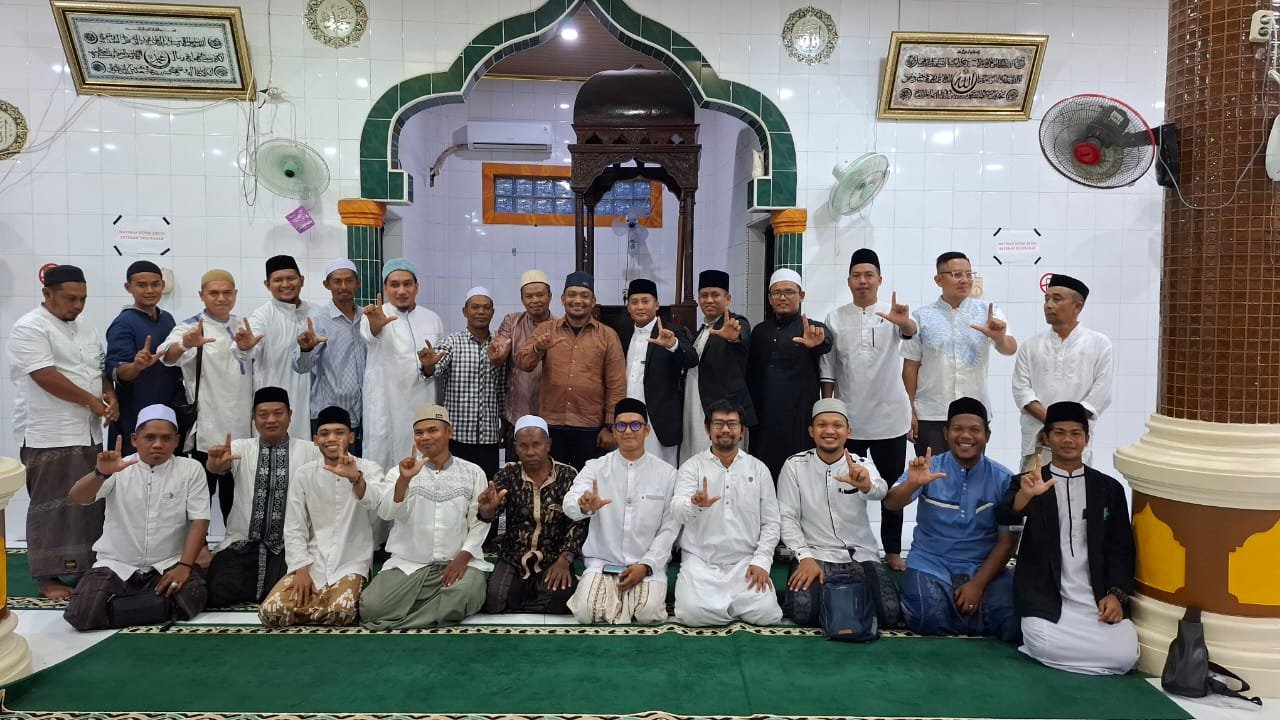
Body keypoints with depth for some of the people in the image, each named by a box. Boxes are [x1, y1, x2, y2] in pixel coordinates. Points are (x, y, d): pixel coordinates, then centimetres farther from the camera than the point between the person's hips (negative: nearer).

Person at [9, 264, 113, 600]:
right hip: (50, 436, -7)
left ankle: (85, 567, 23)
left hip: (88, 433, 8)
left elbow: (101, 369, 19)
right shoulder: (29, 328, -10)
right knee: (52, 507, -1)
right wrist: (91, 400, -13)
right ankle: (48, 577, 9)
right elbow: (46, 377, -18)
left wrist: (110, 396, -1)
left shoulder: (85, 328, 14)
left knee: (90, 503, 12)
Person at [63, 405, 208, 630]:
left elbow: (199, 520, -5)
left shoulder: (191, 469, 0)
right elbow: (75, 498, -12)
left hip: (168, 565, 0)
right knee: (82, 614, -25)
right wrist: (100, 473, -34)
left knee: (189, 599, -31)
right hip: (116, 566, 0)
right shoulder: (120, 468, 2)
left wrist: (184, 566, -17)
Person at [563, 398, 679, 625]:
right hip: (603, 561, 0)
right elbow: (570, 504, -18)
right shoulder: (596, 467, -1)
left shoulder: (666, 473, 1)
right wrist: (585, 506, -43)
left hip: (648, 565, 0)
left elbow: (670, 528, 0)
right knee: (587, 612, -24)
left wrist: (646, 565, -12)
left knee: (648, 612, -26)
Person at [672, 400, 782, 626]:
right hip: (701, 561, -1)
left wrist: (761, 561, -7)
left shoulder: (758, 469, 8)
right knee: (695, 613, -26)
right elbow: (677, 511, -13)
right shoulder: (692, 466, 2)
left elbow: (771, 523, 7)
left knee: (766, 613, -21)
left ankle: (726, 602, 12)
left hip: (745, 562, 2)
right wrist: (695, 504, -37)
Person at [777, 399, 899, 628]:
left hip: (861, 556, 1)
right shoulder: (795, 465, -3)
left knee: (889, 612, -19)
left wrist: (866, 485, -51)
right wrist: (805, 558, -16)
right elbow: (787, 517, -3)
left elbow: (879, 491, -26)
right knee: (803, 611, -26)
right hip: (815, 555, -1)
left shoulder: (862, 466, -3)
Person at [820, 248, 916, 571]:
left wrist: (905, 323, -49)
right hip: (848, 421, 1)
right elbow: (828, 372, 3)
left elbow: (910, 332, -26)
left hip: (890, 419, 0)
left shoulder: (893, 314, -1)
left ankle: (893, 551, 21)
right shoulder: (835, 318, 2)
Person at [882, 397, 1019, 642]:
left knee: (1014, 622, -24)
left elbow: (1007, 542, 0)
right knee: (930, 619, -29)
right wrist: (912, 484, -40)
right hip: (931, 563, -1)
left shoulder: (1002, 478, -1)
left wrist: (978, 583, -12)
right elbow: (891, 504, -18)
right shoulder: (929, 468, -3)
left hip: (983, 567, 1)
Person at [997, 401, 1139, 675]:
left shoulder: (1109, 488, 12)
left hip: (1099, 598, 3)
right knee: (1046, 649, -29)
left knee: (1123, 656, -22)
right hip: (1045, 597, -3)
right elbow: (1005, 517, -15)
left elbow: (1121, 549, 11)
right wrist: (1025, 495, -37)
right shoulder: (1027, 483, 6)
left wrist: (1116, 594, -6)